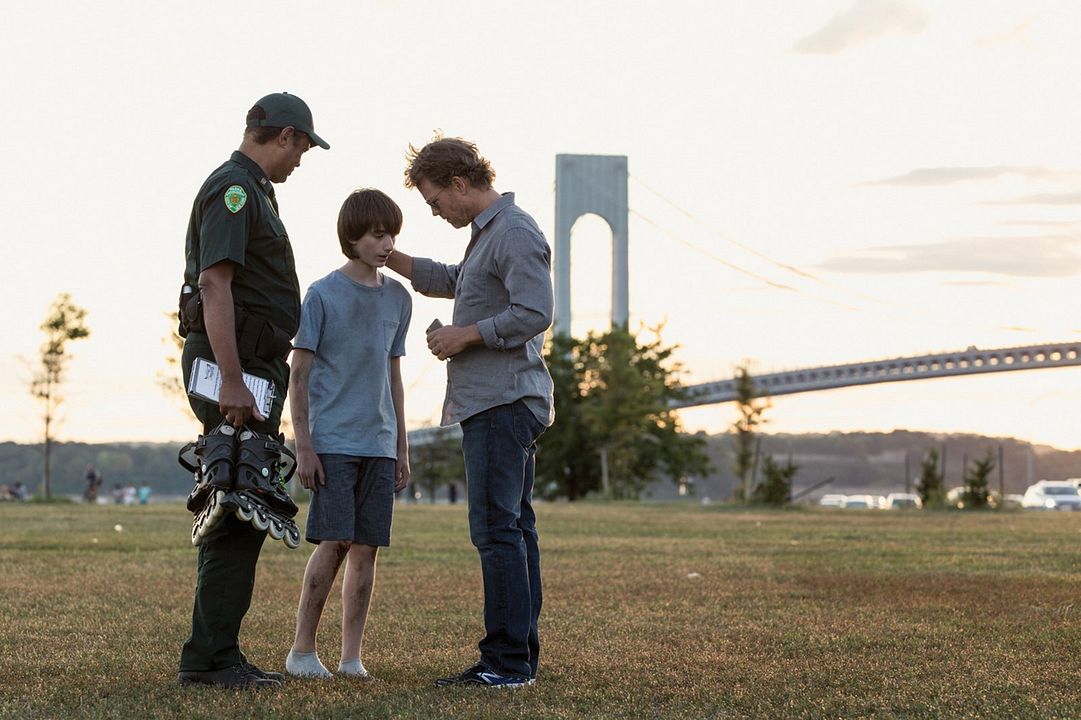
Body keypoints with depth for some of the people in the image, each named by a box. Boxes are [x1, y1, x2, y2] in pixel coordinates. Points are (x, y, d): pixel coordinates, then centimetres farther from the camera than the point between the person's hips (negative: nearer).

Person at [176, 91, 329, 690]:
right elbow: (214, 283, -22)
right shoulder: (233, 188, -12)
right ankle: (210, 658, -9)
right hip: (234, 367, -11)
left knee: (242, 514, 12)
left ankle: (214, 653, 16)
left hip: (252, 368, 11)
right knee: (240, 513, -11)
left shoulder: (254, 190, 21)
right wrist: (232, 380, -28)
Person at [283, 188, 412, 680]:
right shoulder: (323, 295, -4)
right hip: (332, 442, -5)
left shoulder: (398, 298, 12)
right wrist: (304, 448, -8)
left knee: (366, 548, 3)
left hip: (380, 445, 5)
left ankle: (351, 655, 9)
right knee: (334, 542, -11)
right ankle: (302, 650, 0)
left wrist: (402, 448, 16)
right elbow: (299, 375, -3)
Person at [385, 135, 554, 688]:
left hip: (504, 403, -11)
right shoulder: (486, 233, 20)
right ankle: (519, 658, 14)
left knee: (497, 529, -12)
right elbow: (452, 281, 39)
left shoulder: (515, 233, -12)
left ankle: (508, 660, -11)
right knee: (513, 528, 10)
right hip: (494, 401, 11)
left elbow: (535, 312, -22)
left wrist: (466, 335, -14)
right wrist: (391, 260, 36)